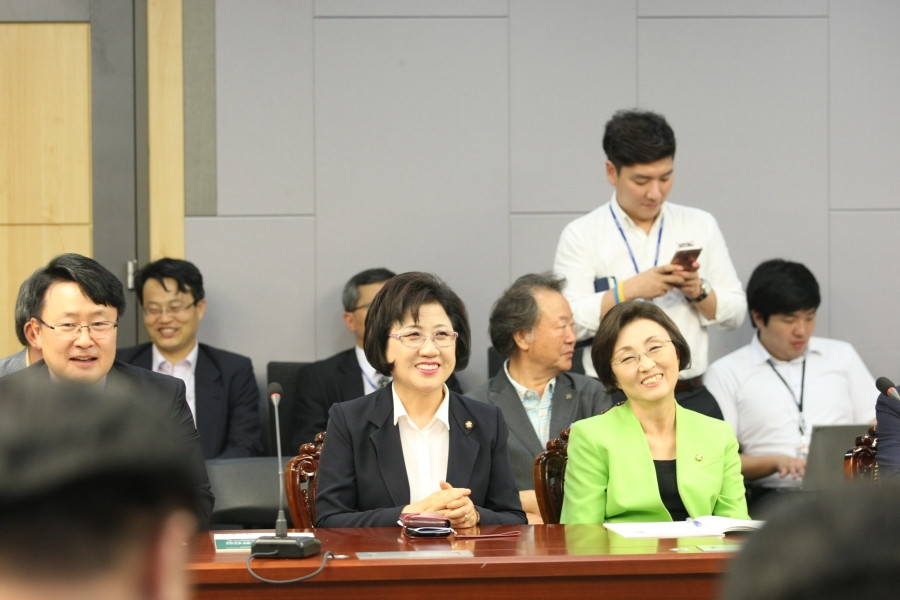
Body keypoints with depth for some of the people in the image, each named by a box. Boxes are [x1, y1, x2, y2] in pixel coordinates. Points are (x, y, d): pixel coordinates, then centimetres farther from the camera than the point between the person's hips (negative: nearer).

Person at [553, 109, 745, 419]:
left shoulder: (701, 225, 12)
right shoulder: (581, 235, 3)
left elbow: (736, 312, 12)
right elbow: (566, 321, -8)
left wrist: (699, 291, -6)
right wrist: (628, 291, -15)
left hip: (691, 397, 3)